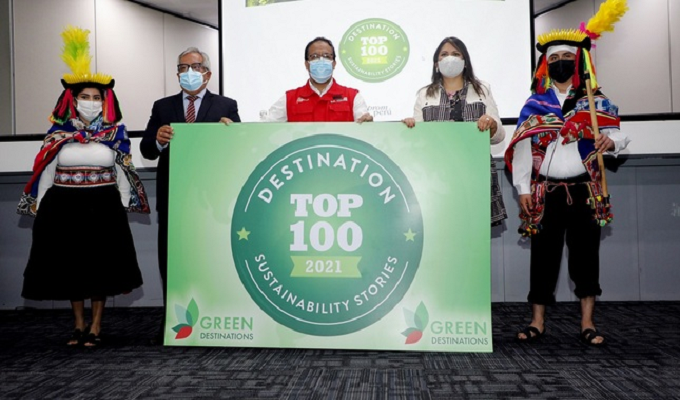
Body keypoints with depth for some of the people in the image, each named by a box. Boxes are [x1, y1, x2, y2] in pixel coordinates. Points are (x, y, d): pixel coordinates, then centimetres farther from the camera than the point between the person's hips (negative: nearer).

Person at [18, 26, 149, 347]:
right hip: (65, 206, 1)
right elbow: (46, 171, 5)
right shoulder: (59, 131, 2)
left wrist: (124, 205, 3)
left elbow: (122, 170, 5)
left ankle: (95, 326, 17)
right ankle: (79, 324, 25)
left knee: (100, 264, 4)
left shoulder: (115, 131, 2)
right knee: (69, 264, 9)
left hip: (103, 207, -1)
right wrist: (38, 206, 4)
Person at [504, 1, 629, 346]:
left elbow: (616, 134, 1)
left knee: (585, 253, 4)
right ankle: (538, 321, 12)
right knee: (543, 255, 3)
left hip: (585, 190, 0)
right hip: (545, 192, 0)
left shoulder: (595, 101, 8)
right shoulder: (534, 104, 8)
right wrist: (523, 189, -4)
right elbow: (523, 148, 3)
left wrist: (611, 141, -24)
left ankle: (587, 324, 13)